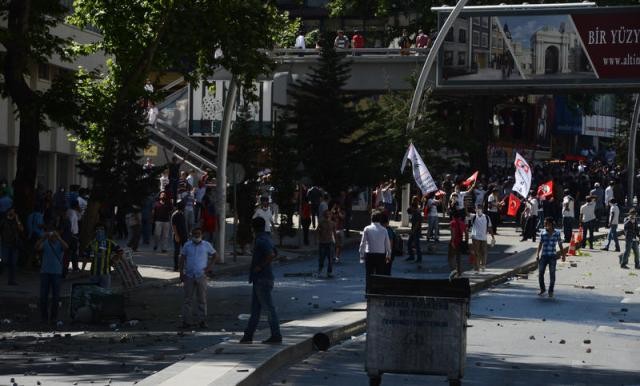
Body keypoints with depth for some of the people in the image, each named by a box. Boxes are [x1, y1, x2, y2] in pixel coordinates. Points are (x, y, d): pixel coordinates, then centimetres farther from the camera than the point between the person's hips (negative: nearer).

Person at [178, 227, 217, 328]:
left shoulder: (206, 245, 4)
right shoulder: (187, 245, 6)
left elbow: (215, 256, 13)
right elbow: (182, 259, 8)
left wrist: (210, 267, 1)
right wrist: (181, 273, 1)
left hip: (201, 276, -1)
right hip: (189, 276, 1)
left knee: (202, 299, 2)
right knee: (187, 299, 2)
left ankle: (202, 321, 8)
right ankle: (186, 320, 6)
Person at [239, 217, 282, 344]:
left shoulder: (261, 240, -18)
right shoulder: (267, 238, 13)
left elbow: (271, 255, -32)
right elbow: (275, 253, 28)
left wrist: (260, 266, -21)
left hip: (262, 280, -10)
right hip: (259, 280, 10)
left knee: (269, 308, -5)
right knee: (255, 308, 12)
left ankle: (276, 336, -1)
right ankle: (248, 335, 16)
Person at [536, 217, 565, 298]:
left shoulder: (557, 233, 0)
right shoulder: (543, 233, 2)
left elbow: (560, 245, 8)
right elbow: (540, 244, 5)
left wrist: (563, 255, 8)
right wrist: (537, 254, -3)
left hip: (552, 256, -1)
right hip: (543, 256, 1)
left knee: (552, 274, 1)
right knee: (540, 273, 0)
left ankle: (551, 291, 13)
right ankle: (542, 289, 20)